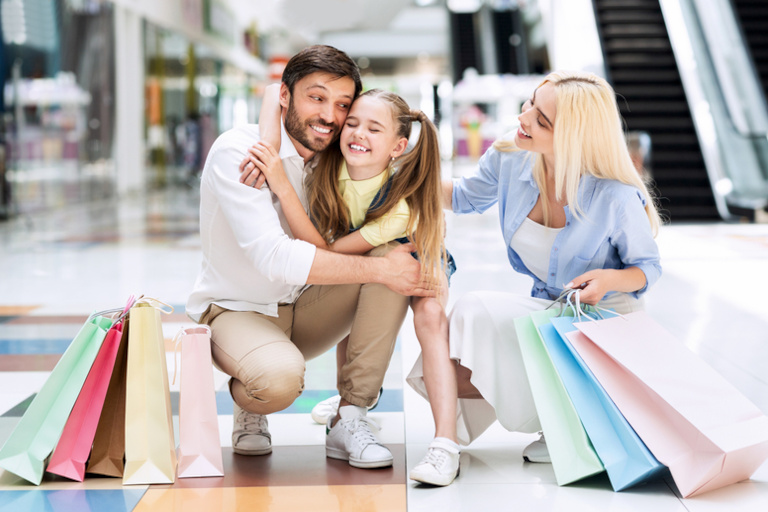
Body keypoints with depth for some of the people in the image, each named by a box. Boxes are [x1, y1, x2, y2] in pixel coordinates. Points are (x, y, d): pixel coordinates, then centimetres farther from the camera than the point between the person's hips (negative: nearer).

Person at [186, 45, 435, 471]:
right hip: (236, 310, -6)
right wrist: (378, 269, -30)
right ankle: (248, 407, 2)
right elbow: (273, 256, -31)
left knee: (395, 257, -17)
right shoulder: (236, 152, -19)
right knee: (281, 375, -39)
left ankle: (350, 421, -14)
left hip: (305, 310, 6)